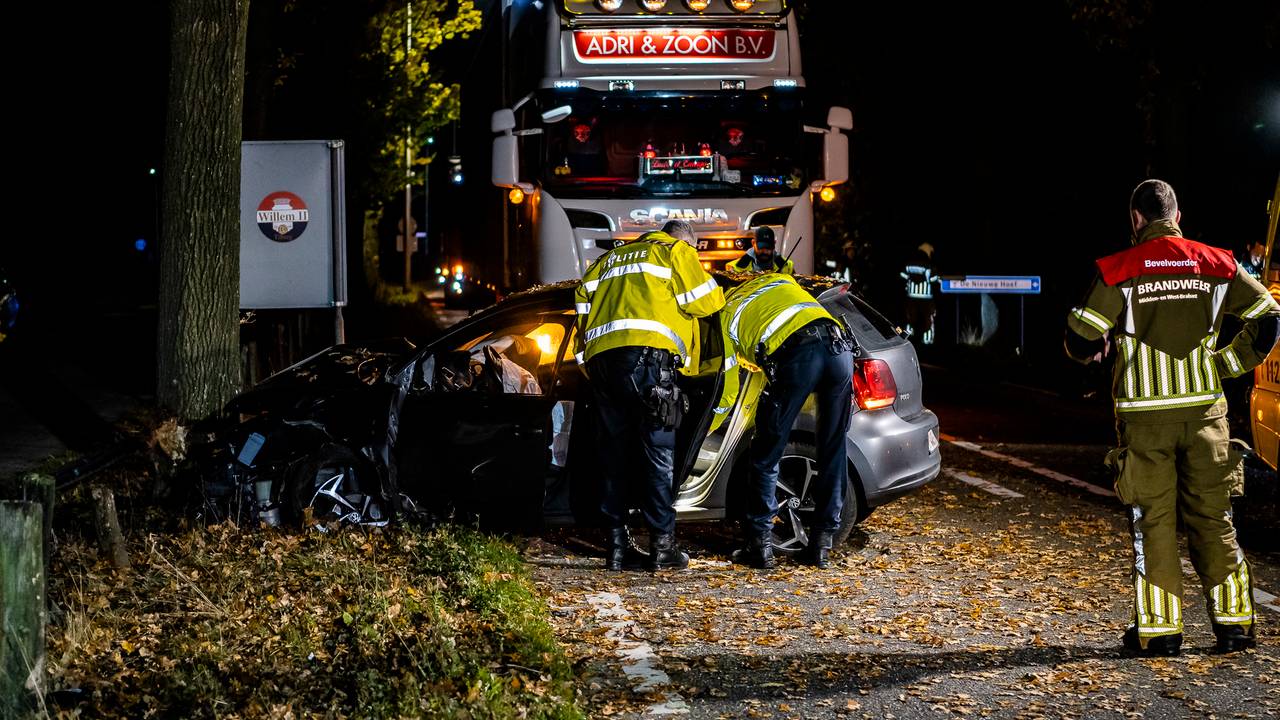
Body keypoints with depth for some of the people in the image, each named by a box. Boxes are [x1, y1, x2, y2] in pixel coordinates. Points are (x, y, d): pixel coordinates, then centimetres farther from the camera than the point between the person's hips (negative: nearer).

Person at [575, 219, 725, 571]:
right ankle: (662, 545, -4)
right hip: (646, 355, -6)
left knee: (615, 453, 9)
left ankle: (618, 545, 7)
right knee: (658, 451, -3)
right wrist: (719, 293, 29)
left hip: (600, 357, 6)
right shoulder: (676, 251, 15)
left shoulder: (610, 258, 31)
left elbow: (584, 301, 21)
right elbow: (702, 300, 6)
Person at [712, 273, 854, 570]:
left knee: (766, 457, 12)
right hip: (838, 345, 4)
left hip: (795, 354, -4)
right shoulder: (778, 279, 37)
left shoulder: (725, 316, 24)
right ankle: (822, 545, 18)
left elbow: (726, 392, 27)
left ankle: (760, 545, 13)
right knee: (833, 452, 16)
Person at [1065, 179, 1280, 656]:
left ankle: (1158, 630, 5)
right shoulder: (1215, 264, 4)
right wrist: (1228, 364, 13)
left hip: (1146, 415, -2)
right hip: (1205, 410, 2)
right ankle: (1234, 622, 12)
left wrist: (1095, 346, 17)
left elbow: (1081, 342, -6)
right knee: (1212, 518, 10)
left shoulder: (1119, 271, -5)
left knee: (1153, 521, 4)